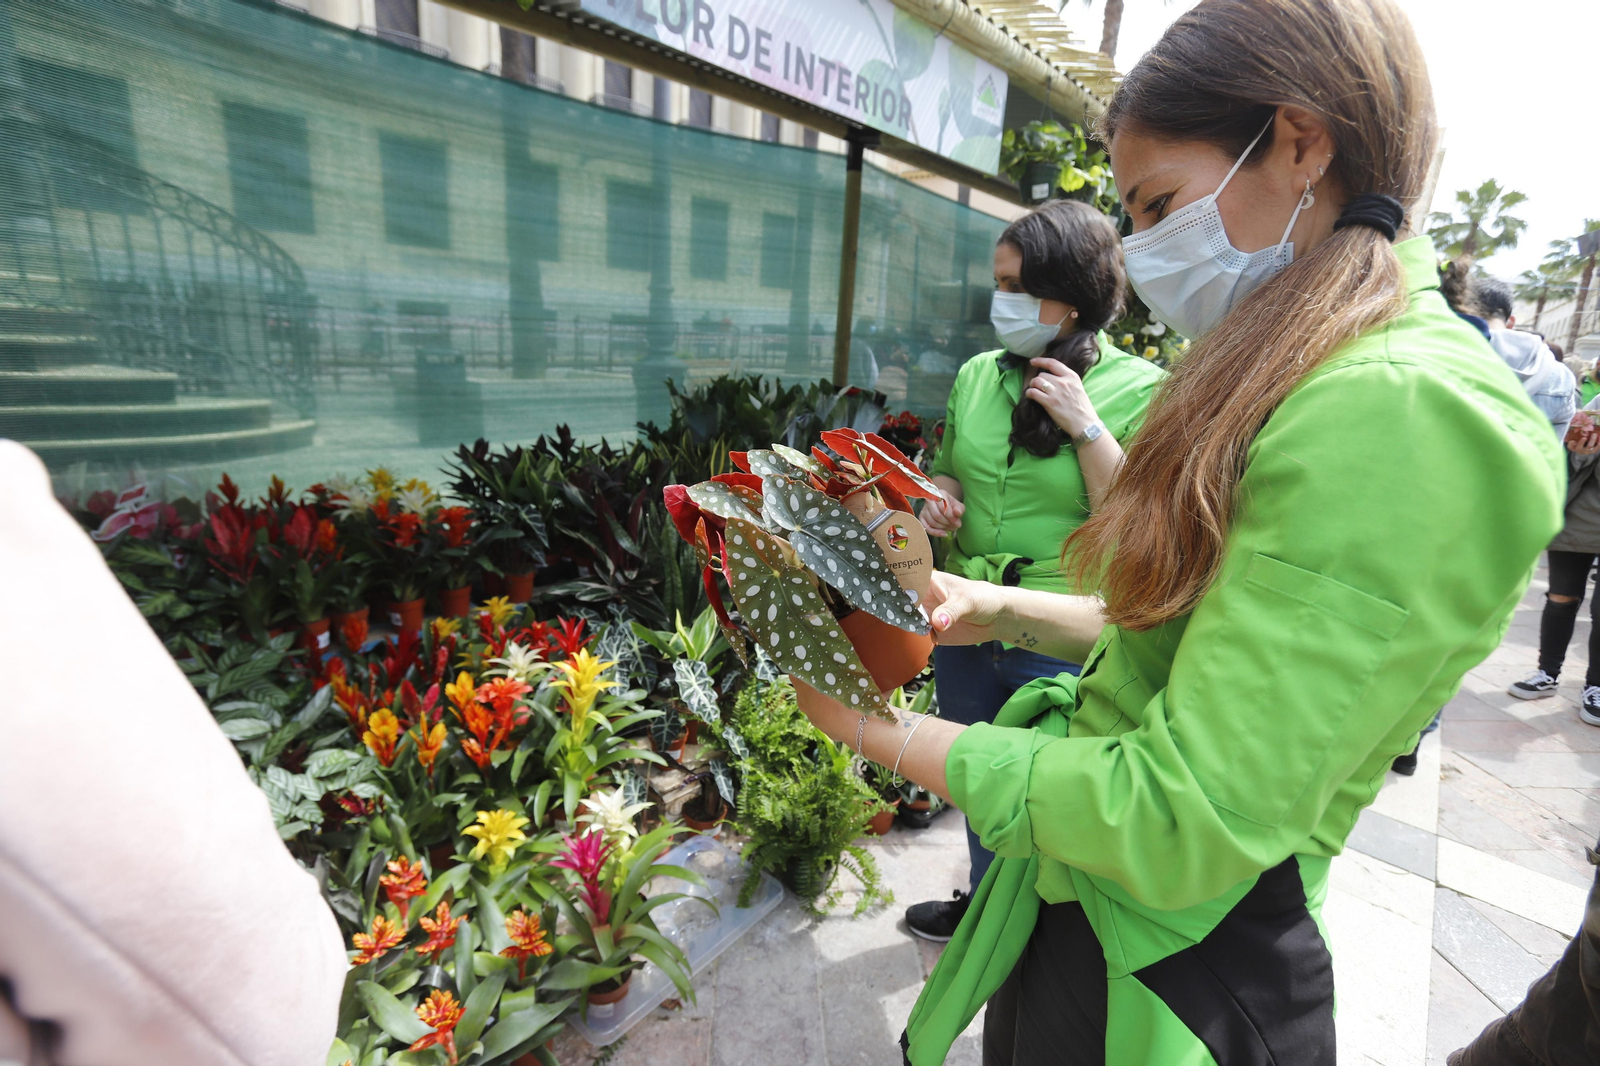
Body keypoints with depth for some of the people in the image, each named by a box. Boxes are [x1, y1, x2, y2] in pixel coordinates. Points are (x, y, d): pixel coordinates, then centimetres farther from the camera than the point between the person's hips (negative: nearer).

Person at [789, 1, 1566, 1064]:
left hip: (1174, 970, -8)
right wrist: (1000, 608, 1)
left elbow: (1183, 825, -28)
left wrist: (884, 731, -19)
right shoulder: (1293, 383, 6)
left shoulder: (1402, 420, -25)